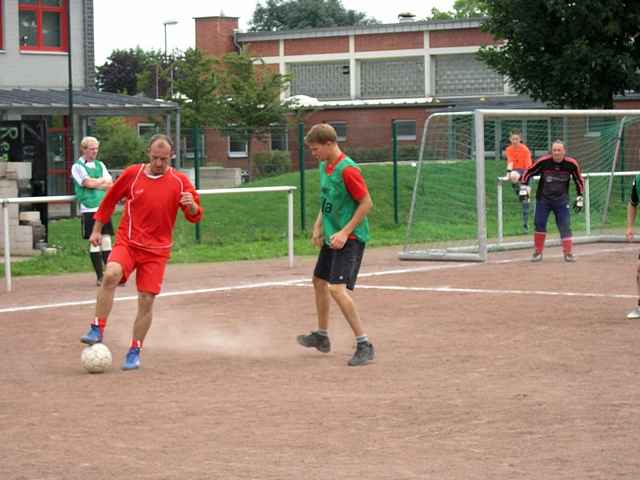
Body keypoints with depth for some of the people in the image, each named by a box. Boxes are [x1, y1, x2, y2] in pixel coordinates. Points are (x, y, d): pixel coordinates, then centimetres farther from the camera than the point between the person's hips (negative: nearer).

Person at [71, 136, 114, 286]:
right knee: (94, 242, -2)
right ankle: (100, 276, 3)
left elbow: (110, 184, 8)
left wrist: (95, 183, -6)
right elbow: (88, 182, -12)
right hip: (89, 209, -4)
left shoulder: (100, 165, 17)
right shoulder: (78, 166, 1)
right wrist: (103, 181, 2)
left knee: (106, 241, 2)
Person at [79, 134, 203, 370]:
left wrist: (191, 205, -23)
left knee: (146, 301, -3)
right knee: (111, 275, -29)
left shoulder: (180, 181, -1)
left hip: (156, 250, 0)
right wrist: (97, 230, 13)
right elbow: (109, 200, 13)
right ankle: (97, 330, -20)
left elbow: (195, 217, 0)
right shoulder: (132, 174, 0)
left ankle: (134, 351, 13)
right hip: (127, 242, 0)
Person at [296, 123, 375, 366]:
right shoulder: (324, 167, 8)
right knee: (319, 281, 21)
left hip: (350, 238, -10)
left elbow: (366, 203, -20)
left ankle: (364, 345, -15)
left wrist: (345, 232, -22)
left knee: (337, 288, -20)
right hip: (331, 236, 10)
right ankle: (322, 336, 40)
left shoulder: (347, 169, -21)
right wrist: (318, 227, 10)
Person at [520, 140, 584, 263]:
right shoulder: (543, 162, -15)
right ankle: (538, 252, 15)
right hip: (543, 198, 0)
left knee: (565, 226, -5)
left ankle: (568, 253, 1)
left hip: (561, 200, 0)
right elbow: (528, 172, -2)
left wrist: (580, 197, 2)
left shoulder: (571, 164, -11)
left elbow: (579, 180, 3)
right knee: (539, 224, 0)